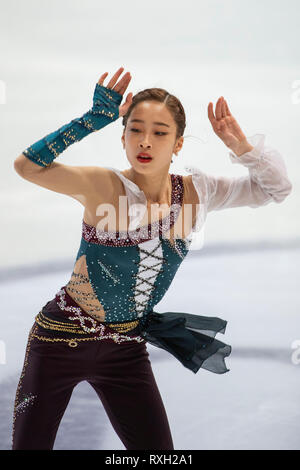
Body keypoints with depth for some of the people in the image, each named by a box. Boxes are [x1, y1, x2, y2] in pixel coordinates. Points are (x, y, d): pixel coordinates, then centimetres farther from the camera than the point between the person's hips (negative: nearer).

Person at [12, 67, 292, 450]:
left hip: (125, 347, 4)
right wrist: (92, 119, -26)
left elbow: (276, 187, 2)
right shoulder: (104, 186, -17)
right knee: (29, 444, 3)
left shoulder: (195, 191, -5)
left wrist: (241, 145, -15)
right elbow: (27, 165, -27)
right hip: (61, 339, -3)